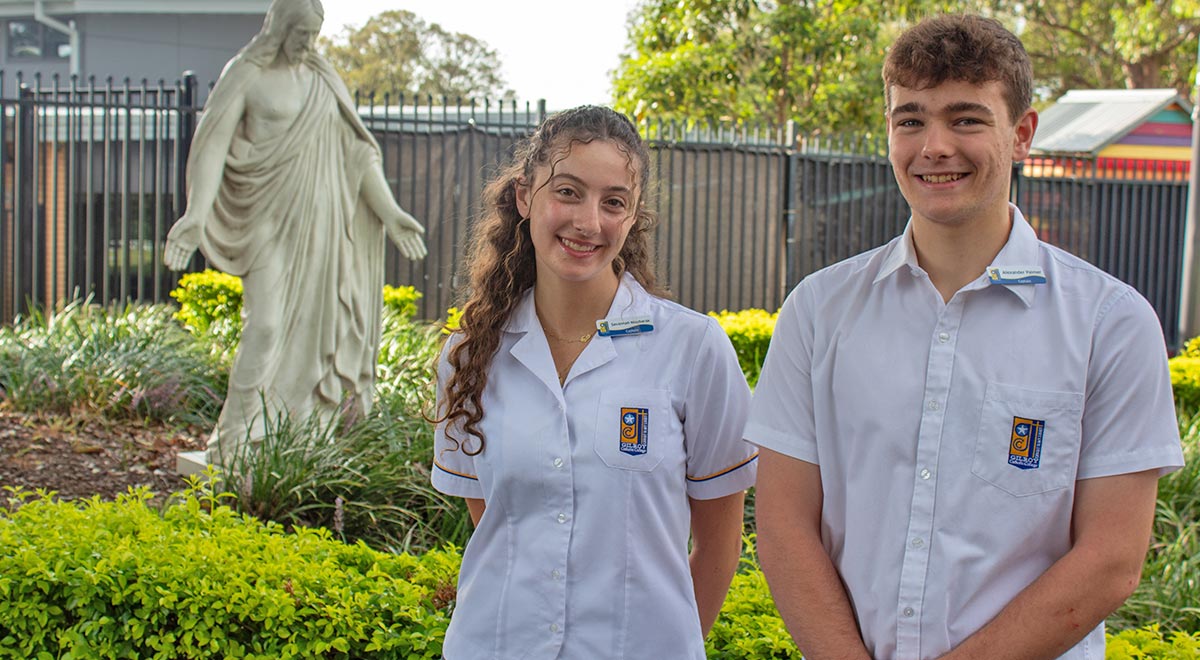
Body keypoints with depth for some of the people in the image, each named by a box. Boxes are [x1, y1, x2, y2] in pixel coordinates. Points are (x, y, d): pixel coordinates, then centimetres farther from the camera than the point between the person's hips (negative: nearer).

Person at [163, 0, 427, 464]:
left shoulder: (323, 79, 13)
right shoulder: (244, 76, -3)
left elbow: (356, 149, 15)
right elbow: (214, 145, -10)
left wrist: (389, 212, 11)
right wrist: (196, 215, -23)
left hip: (318, 217, 5)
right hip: (270, 217, -5)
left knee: (310, 326, 5)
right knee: (266, 324, -14)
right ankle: (232, 441, -6)